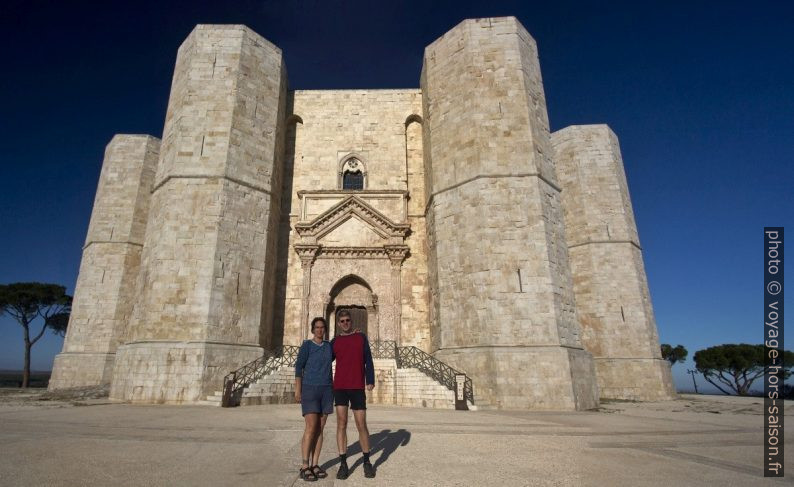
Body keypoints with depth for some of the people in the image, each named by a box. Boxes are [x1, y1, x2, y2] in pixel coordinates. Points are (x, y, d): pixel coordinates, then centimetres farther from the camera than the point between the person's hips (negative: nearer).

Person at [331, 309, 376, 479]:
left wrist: (370, 380, -7)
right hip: (339, 388, 1)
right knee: (341, 424, 0)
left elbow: (368, 361, 2)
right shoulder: (334, 342, 9)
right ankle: (343, 464, 9)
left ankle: (367, 462, 18)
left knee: (361, 425, 2)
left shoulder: (361, 337, 6)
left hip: (357, 388, -1)